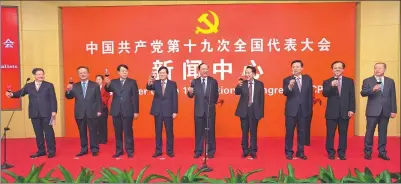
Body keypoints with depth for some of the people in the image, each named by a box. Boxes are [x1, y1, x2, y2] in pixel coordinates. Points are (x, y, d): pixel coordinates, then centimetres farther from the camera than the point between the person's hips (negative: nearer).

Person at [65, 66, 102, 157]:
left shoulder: (95, 85, 4)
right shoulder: (75, 86, 8)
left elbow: (98, 99, 2)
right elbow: (69, 97, 1)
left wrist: (99, 110, -5)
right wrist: (68, 91, -20)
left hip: (92, 113, -2)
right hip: (80, 113, 2)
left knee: (93, 132, 3)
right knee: (82, 132, 9)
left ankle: (94, 149, 11)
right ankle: (84, 149, 18)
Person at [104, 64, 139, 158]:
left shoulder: (132, 82, 1)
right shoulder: (113, 82, 9)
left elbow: (135, 97, -2)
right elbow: (108, 90, -10)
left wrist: (136, 111, -7)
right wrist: (107, 84, -34)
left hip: (128, 111, -3)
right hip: (116, 111, 3)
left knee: (128, 132, 3)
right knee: (118, 132, 10)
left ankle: (130, 151, 12)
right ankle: (119, 151, 21)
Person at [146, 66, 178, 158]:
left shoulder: (173, 84, 0)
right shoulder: (156, 83, 4)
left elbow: (175, 98, -2)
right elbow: (149, 88, -17)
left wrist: (175, 111, -7)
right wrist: (149, 83, -41)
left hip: (168, 111, -2)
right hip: (158, 111, 2)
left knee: (169, 131, 6)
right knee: (158, 132, 9)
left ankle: (170, 150, 17)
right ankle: (158, 150, 19)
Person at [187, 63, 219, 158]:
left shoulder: (213, 81, 2)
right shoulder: (194, 82, 3)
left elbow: (216, 95, 9)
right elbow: (191, 96, 2)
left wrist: (213, 104, 11)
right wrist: (190, 92, -18)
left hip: (210, 110, -1)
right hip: (199, 110, 1)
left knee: (211, 131, 6)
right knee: (199, 132, 8)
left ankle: (211, 151, 18)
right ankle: (198, 151, 19)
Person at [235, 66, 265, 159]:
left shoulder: (260, 84, 0)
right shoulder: (242, 83, 0)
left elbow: (262, 98, 1)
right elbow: (237, 93, -18)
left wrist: (261, 112, -2)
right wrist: (238, 86, -39)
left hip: (254, 110, -1)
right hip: (244, 110, 1)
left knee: (253, 131, 7)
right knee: (244, 131, 9)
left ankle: (253, 151, 19)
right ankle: (245, 150, 21)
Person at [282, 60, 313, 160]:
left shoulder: (308, 79, 5)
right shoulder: (287, 80, -2)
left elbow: (310, 95, 7)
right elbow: (285, 93, -18)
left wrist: (310, 109, 6)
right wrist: (290, 86, -38)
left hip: (304, 110, 2)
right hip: (291, 110, -2)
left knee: (302, 132, 10)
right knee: (289, 132, 5)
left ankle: (300, 152, 22)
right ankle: (289, 152, 17)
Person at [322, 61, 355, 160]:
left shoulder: (349, 81, 8)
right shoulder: (327, 82, 4)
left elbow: (352, 96, 5)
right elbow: (324, 94, -12)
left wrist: (351, 109, -3)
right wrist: (331, 85, -27)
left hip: (344, 112, 1)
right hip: (331, 112, -1)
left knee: (343, 133, 7)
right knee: (330, 134, 4)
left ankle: (341, 153, 19)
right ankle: (331, 152, 16)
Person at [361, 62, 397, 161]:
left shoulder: (390, 81, 9)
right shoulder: (367, 81, 1)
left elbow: (393, 97, 8)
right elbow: (363, 93, -11)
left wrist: (393, 110, 3)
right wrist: (372, 89, -29)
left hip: (385, 111, 3)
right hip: (372, 111, -2)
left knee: (383, 132, 9)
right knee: (369, 132, 1)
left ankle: (382, 152, 18)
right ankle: (367, 152, 11)